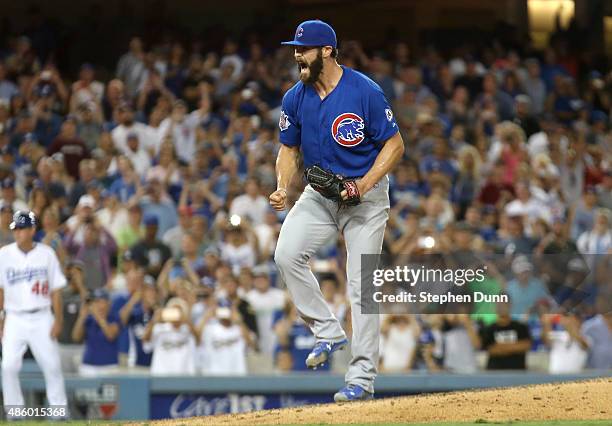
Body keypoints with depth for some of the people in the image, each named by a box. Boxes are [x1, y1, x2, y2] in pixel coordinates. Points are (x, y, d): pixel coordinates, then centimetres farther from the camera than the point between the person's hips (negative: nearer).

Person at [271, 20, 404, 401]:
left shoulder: (365, 92, -18)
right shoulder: (295, 98, -3)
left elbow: (395, 145, -12)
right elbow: (289, 149, 9)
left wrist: (364, 185, -25)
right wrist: (282, 189, -10)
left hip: (366, 193, -5)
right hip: (319, 193, 5)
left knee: (362, 284, -7)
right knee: (287, 254, -18)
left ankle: (362, 379, -2)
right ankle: (328, 331, -1)